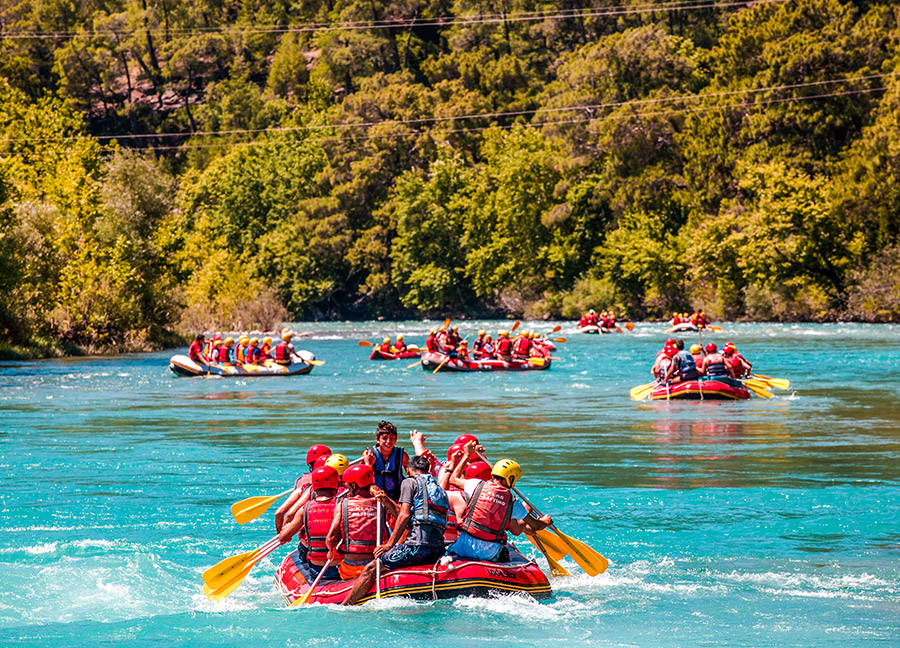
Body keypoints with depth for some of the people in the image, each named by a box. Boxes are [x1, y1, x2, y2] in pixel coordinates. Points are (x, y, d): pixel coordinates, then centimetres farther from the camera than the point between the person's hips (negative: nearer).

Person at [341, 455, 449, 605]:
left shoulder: (409, 482, 7)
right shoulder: (440, 490, 28)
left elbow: (405, 515, -5)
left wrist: (389, 545, -3)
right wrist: (388, 502, 25)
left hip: (418, 543, -8)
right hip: (438, 550, 8)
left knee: (371, 569, -2)